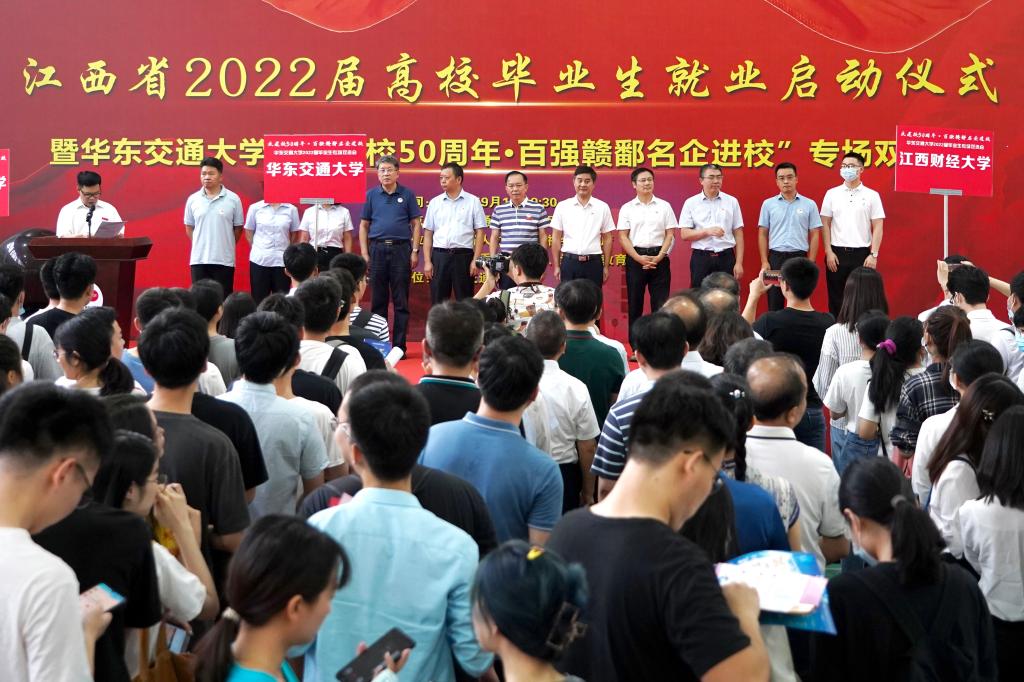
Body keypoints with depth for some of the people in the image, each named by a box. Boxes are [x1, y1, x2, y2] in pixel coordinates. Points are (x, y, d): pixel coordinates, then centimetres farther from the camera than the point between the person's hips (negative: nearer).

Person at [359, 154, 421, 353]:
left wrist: (415, 251, -3)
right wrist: (364, 253, 2)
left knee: (401, 301, 0)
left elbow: (415, 224, 4)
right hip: (377, 249, 2)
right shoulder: (371, 195, 8)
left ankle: (399, 346, 5)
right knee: (378, 300, 6)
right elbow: (364, 225, 10)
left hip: (401, 249, -1)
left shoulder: (407, 194, 4)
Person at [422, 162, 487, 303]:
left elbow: (479, 233, 0)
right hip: (439, 256, 2)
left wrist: (475, 260, -7)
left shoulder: (473, 201, 2)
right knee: (438, 301, 4)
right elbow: (428, 234, 9)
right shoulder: (435, 202, 9)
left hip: (463, 256, -2)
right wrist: (427, 261, 1)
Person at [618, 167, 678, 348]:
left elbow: (670, 234, 4)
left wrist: (659, 257, -9)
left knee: (660, 303, -1)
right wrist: (639, 258, -11)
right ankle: (636, 348, 11)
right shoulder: (627, 208, 5)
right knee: (634, 303, 3)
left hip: (659, 258, 0)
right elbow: (623, 237, 1)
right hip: (635, 257, 0)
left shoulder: (664, 206, 6)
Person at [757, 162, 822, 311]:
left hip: (800, 257, 0)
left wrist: (811, 263, -3)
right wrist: (764, 262, -2)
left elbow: (814, 235, 4)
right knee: (774, 303, 3)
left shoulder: (809, 204, 3)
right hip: (775, 257, 0)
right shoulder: (768, 204, 5)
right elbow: (763, 234, 6)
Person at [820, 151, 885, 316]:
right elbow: (825, 224, 5)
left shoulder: (872, 195, 2)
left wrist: (873, 255, -8)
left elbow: (877, 227, 0)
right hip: (837, 253, 1)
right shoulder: (832, 194, 5)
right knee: (836, 299, 5)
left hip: (862, 254, -1)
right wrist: (829, 252, -3)